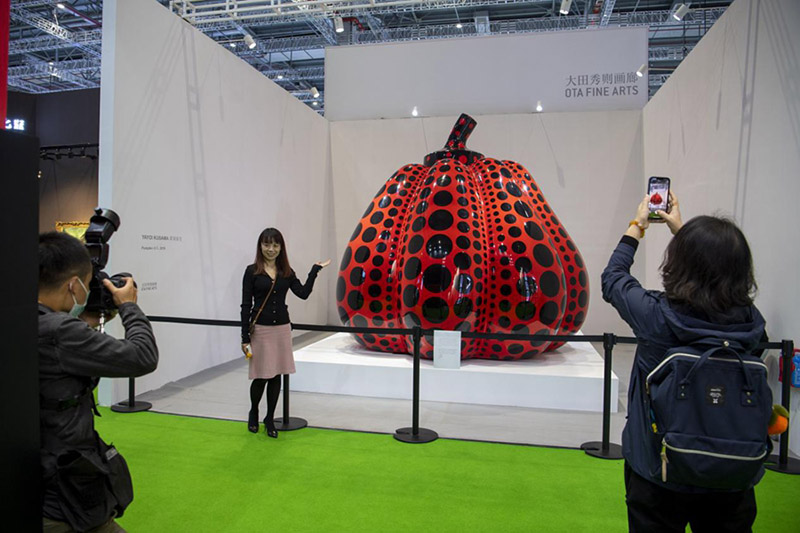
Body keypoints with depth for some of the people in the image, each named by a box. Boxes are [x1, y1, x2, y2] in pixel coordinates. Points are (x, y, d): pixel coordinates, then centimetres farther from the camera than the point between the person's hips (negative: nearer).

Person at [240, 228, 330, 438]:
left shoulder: (286, 272, 6)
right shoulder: (252, 271, -4)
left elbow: (303, 293, -5)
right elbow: (246, 305, -5)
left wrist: (315, 270, -4)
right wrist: (245, 338, -7)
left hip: (282, 329, 3)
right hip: (260, 330, -3)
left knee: (276, 376, 8)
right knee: (261, 377, 3)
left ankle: (270, 419, 24)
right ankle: (253, 413, 31)